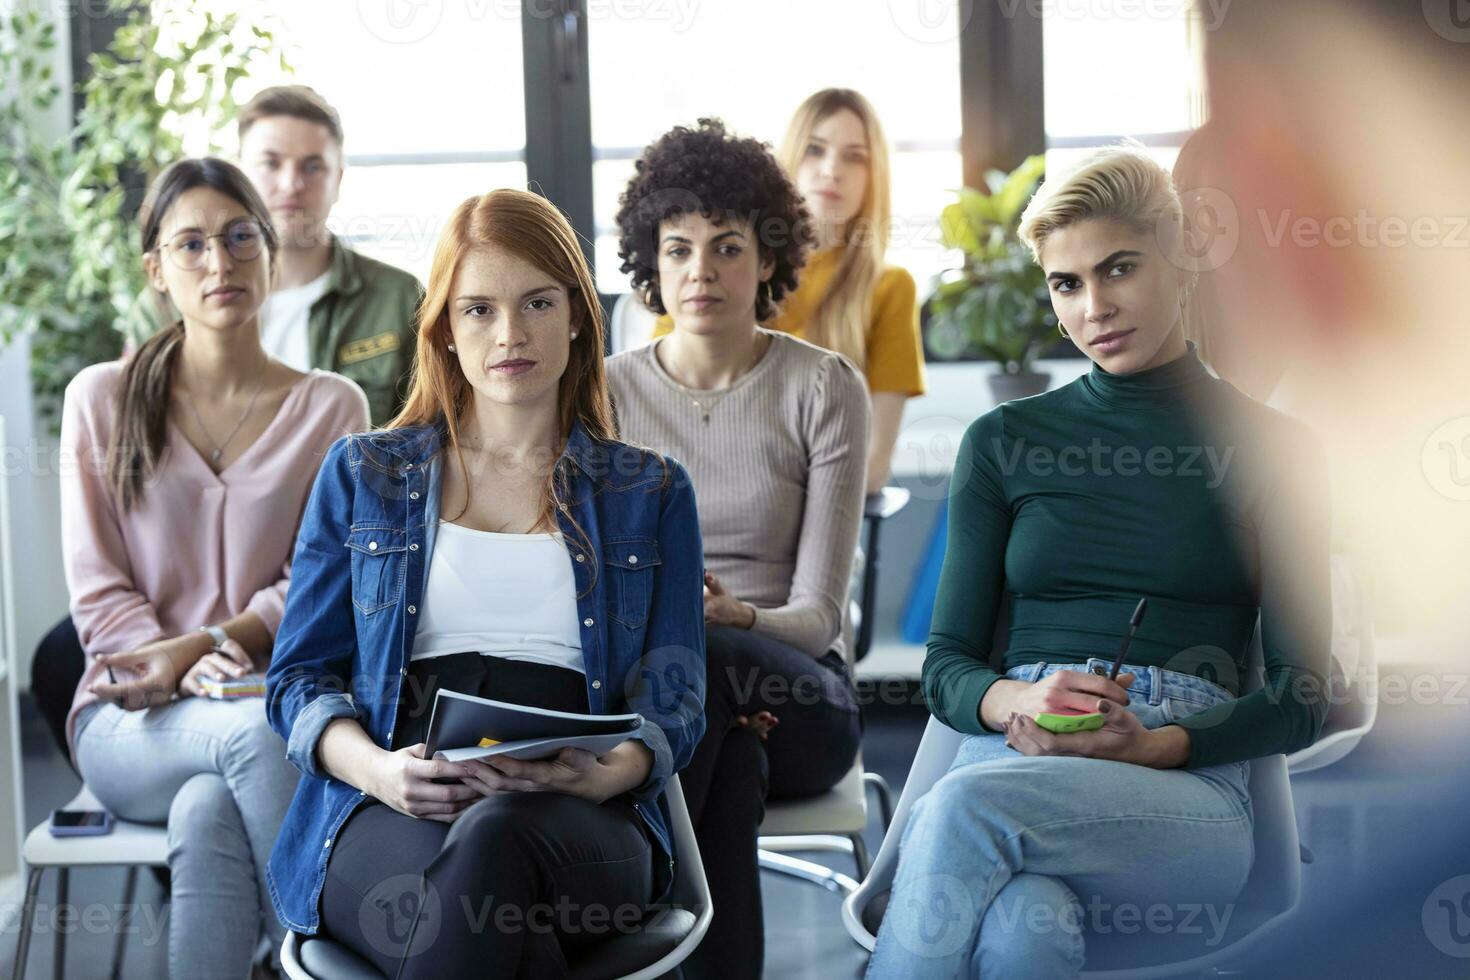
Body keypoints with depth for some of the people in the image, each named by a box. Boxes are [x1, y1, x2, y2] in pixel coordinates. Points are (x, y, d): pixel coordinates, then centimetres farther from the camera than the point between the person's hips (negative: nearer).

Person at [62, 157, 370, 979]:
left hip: (277, 702, 0)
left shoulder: (332, 407, 9)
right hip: (133, 723, 0)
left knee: (208, 812, -36)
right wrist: (184, 675, -14)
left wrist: (199, 646, -15)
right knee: (254, 735, -35)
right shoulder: (102, 400, 10)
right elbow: (97, 590, 4)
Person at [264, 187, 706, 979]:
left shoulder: (650, 492, 18)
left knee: (494, 836, -38)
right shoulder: (362, 475, 19)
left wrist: (602, 774, -13)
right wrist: (378, 768, -8)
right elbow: (300, 676, 14)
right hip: (393, 820, 0)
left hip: (581, 823, 0)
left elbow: (674, 702, 11)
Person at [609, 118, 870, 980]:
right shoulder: (608, 394, 5)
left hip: (795, 690, 0)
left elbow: (818, 613, -7)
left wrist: (737, 619, -30)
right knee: (733, 762, -37)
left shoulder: (824, 388, -1)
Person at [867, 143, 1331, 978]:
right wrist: (1014, 700, -11)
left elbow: (1299, 700, 7)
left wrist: (1156, 744, -12)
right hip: (1012, 759, 2)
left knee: (965, 808, -36)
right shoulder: (1004, 441, 17)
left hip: (1192, 785, -1)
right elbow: (947, 668, 14)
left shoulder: (1271, 448, 12)